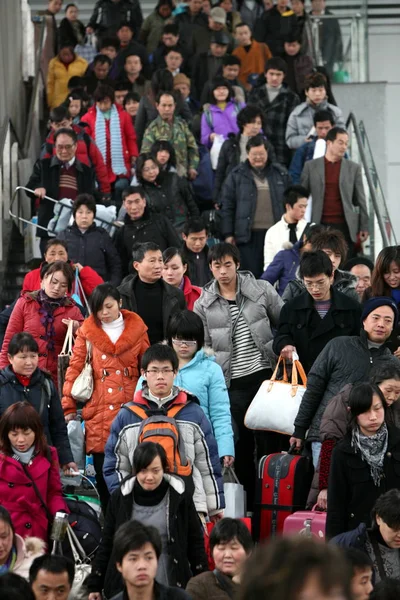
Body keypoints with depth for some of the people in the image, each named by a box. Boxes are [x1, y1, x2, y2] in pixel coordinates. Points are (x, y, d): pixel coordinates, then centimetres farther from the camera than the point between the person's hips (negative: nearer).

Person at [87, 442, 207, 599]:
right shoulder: (120, 497, 1)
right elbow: (106, 544, 7)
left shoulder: (180, 496, -2)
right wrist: (94, 585, 6)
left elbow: (196, 542, 5)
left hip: (171, 587, -1)